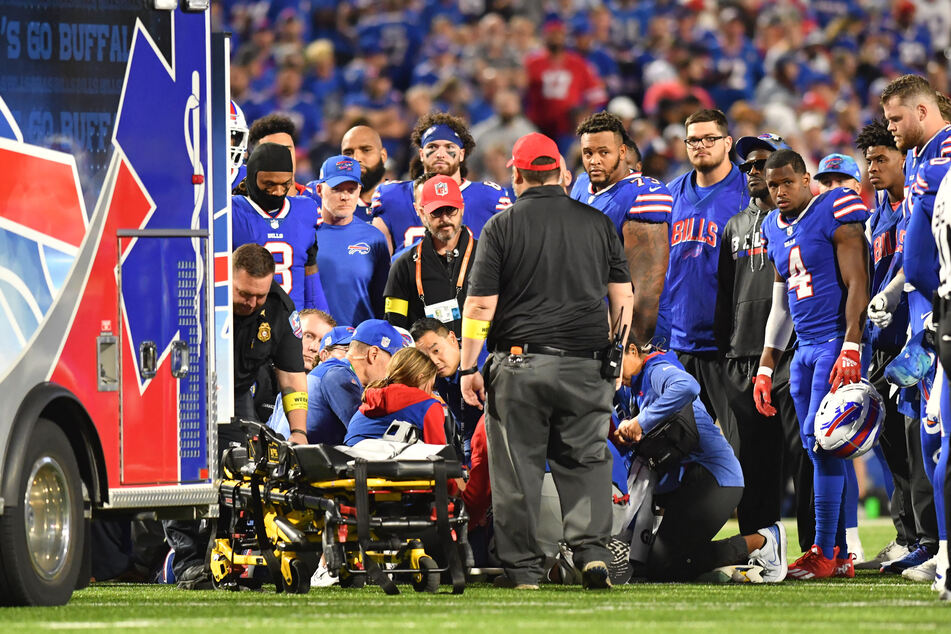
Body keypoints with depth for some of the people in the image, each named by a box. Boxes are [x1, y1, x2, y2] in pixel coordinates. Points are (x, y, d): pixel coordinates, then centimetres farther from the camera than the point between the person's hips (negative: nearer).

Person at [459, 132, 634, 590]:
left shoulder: (502, 226, -3)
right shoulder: (598, 223, 6)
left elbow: (480, 304, -5)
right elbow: (623, 297, 10)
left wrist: (468, 367, 1)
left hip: (519, 363, -2)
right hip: (586, 363, 2)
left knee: (517, 467, 5)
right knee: (585, 461, 10)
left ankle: (522, 567, 6)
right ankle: (592, 549, -6)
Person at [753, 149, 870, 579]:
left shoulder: (835, 213, -7)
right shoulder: (775, 229, 16)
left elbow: (856, 284, -12)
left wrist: (850, 351, -20)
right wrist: (765, 367, 18)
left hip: (837, 342, -8)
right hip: (804, 348, 8)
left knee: (821, 440, -13)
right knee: (819, 449, 4)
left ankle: (824, 553, -11)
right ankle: (840, 556, 6)